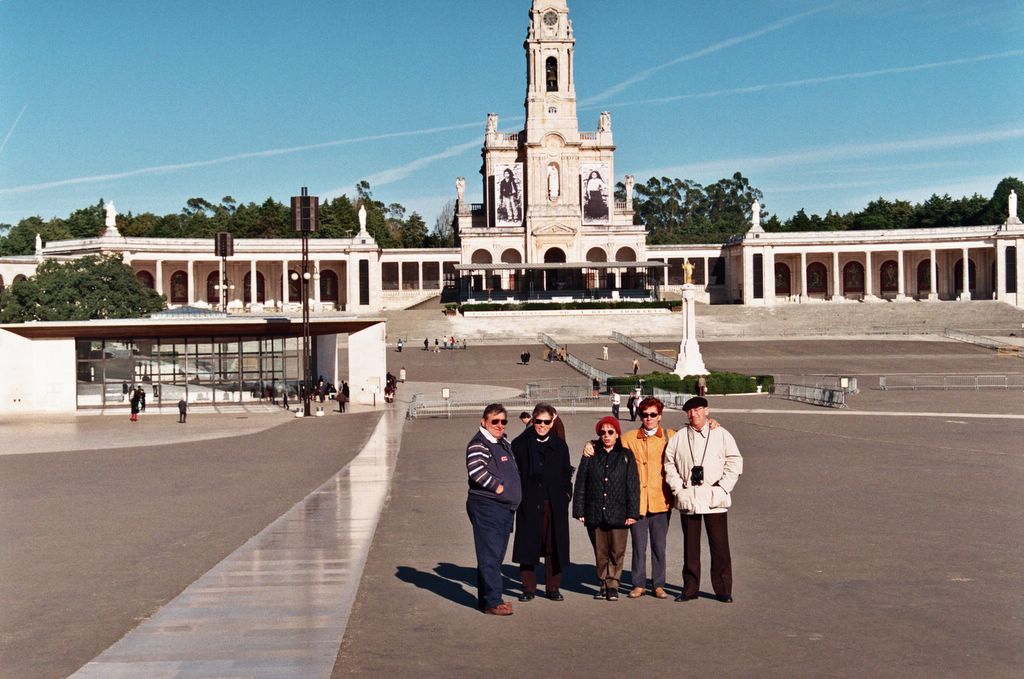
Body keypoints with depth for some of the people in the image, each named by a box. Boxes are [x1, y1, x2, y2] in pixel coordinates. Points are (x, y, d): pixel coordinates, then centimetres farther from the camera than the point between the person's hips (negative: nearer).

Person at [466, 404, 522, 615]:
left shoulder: (505, 443, 17)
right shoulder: (479, 444, -11)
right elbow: (475, 470, -27)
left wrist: (514, 496, 18)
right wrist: (497, 487, -18)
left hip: (506, 508, 9)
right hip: (486, 506, -9)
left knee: (497, 555, 13)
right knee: (490, 555, -8)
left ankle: (486, 597, 22)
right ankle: (492, 601, -7)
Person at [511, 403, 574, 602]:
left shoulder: (559, 445, 11)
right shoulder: (520, 444, 3)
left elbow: (567, 473, 15)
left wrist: (567, 493, 4)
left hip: (555, 503, 2)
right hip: (529, 503, -2)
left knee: (554, 546, 4)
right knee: (528, 545, 1)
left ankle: (553, 587, 14)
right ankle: (528, 588, 10)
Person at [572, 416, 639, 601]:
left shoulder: (626, 456, 6)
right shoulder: (591, 456, 9)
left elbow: (633, 486, 3)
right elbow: (581, 484, 9)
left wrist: (632, 513, -4)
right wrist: (579, 510, 3)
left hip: (617, 513, -1)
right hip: (595, 513, 1)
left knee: (617, 551, -2)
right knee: (600, 552, 6)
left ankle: (612, 585, 9)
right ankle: (603, 584, 16)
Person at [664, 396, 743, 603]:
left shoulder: (721, 435, 4)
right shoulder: (678, 438, 9)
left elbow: (735, 462, 2)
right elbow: (669, 464, 10)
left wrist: (722, 488, -6)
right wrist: (678, 489, -1)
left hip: (714, 499, -2)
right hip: (687, 499, 2)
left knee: (719, 545, -1)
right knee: (690, 546, 7)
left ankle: (723, 590, 7)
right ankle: (690, 588, 15)